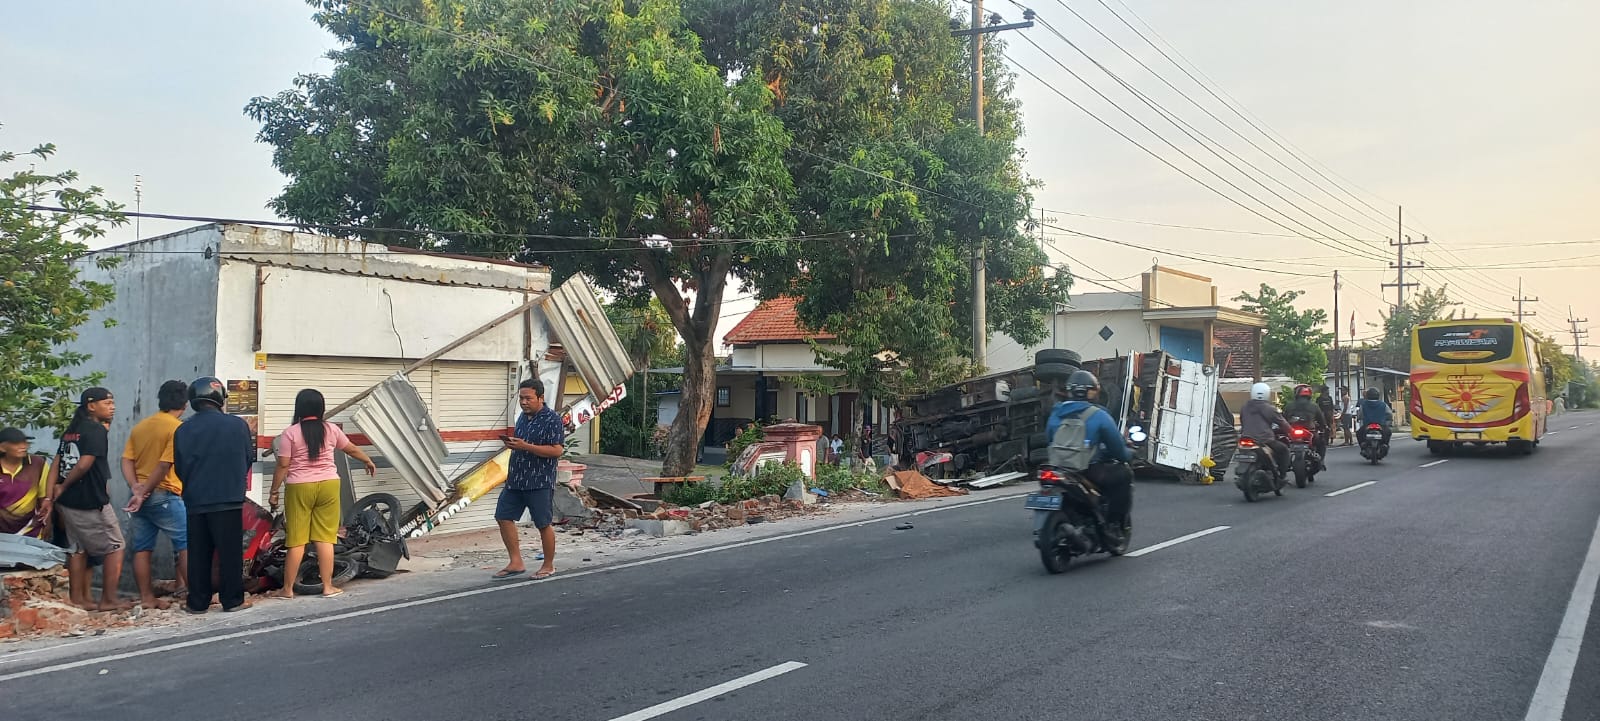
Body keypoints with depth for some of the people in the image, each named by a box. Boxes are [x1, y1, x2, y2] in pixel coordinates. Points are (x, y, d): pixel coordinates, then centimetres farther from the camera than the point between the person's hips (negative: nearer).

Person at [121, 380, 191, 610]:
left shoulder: (140, 427, 11)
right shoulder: (178, 428, -11)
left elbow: (126, 460, 3)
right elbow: (164, 465, -18)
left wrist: (135, 487, -7)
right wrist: (144, 493, -12)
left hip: (139, 496, 7)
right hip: (164, 496, -7)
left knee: (142, 548, 9)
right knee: (187, 544, -1)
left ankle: (147, 597, 14)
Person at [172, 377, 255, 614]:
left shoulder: (182, 431, -2)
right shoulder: (238, 425, -7)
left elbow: (179, 468, 5)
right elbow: (248, 460, 4)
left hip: (195, 501, 2)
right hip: (229, 499, -2)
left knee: (198, 553, 10)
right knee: (230, 551, 4)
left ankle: (197, 602, 15)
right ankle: (232, 600, 8)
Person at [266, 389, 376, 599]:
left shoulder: (290, 433, -5)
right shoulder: (331, 430, 4)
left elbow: (283, 466, -7)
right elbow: (351, 449, 18)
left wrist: (274, 491, 3)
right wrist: (369, 461, 35)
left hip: (300, 487, -2)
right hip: (328, 485, 2)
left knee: (296, 540, 3)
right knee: (325, 538, 6)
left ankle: (287, 589, 11)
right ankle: (328, 586, 9)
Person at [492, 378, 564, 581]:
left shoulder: (552, 419, -13)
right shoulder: (523, 417, 13)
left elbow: (556, 450, -21)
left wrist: (525, 446, -25)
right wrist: (512, 444, 6)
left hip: (540, 482, -8)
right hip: (515, 479, 8)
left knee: (543, 524, 2)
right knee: (503, 517, 6)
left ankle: (548, 566, 18)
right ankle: (516, 563, 15)